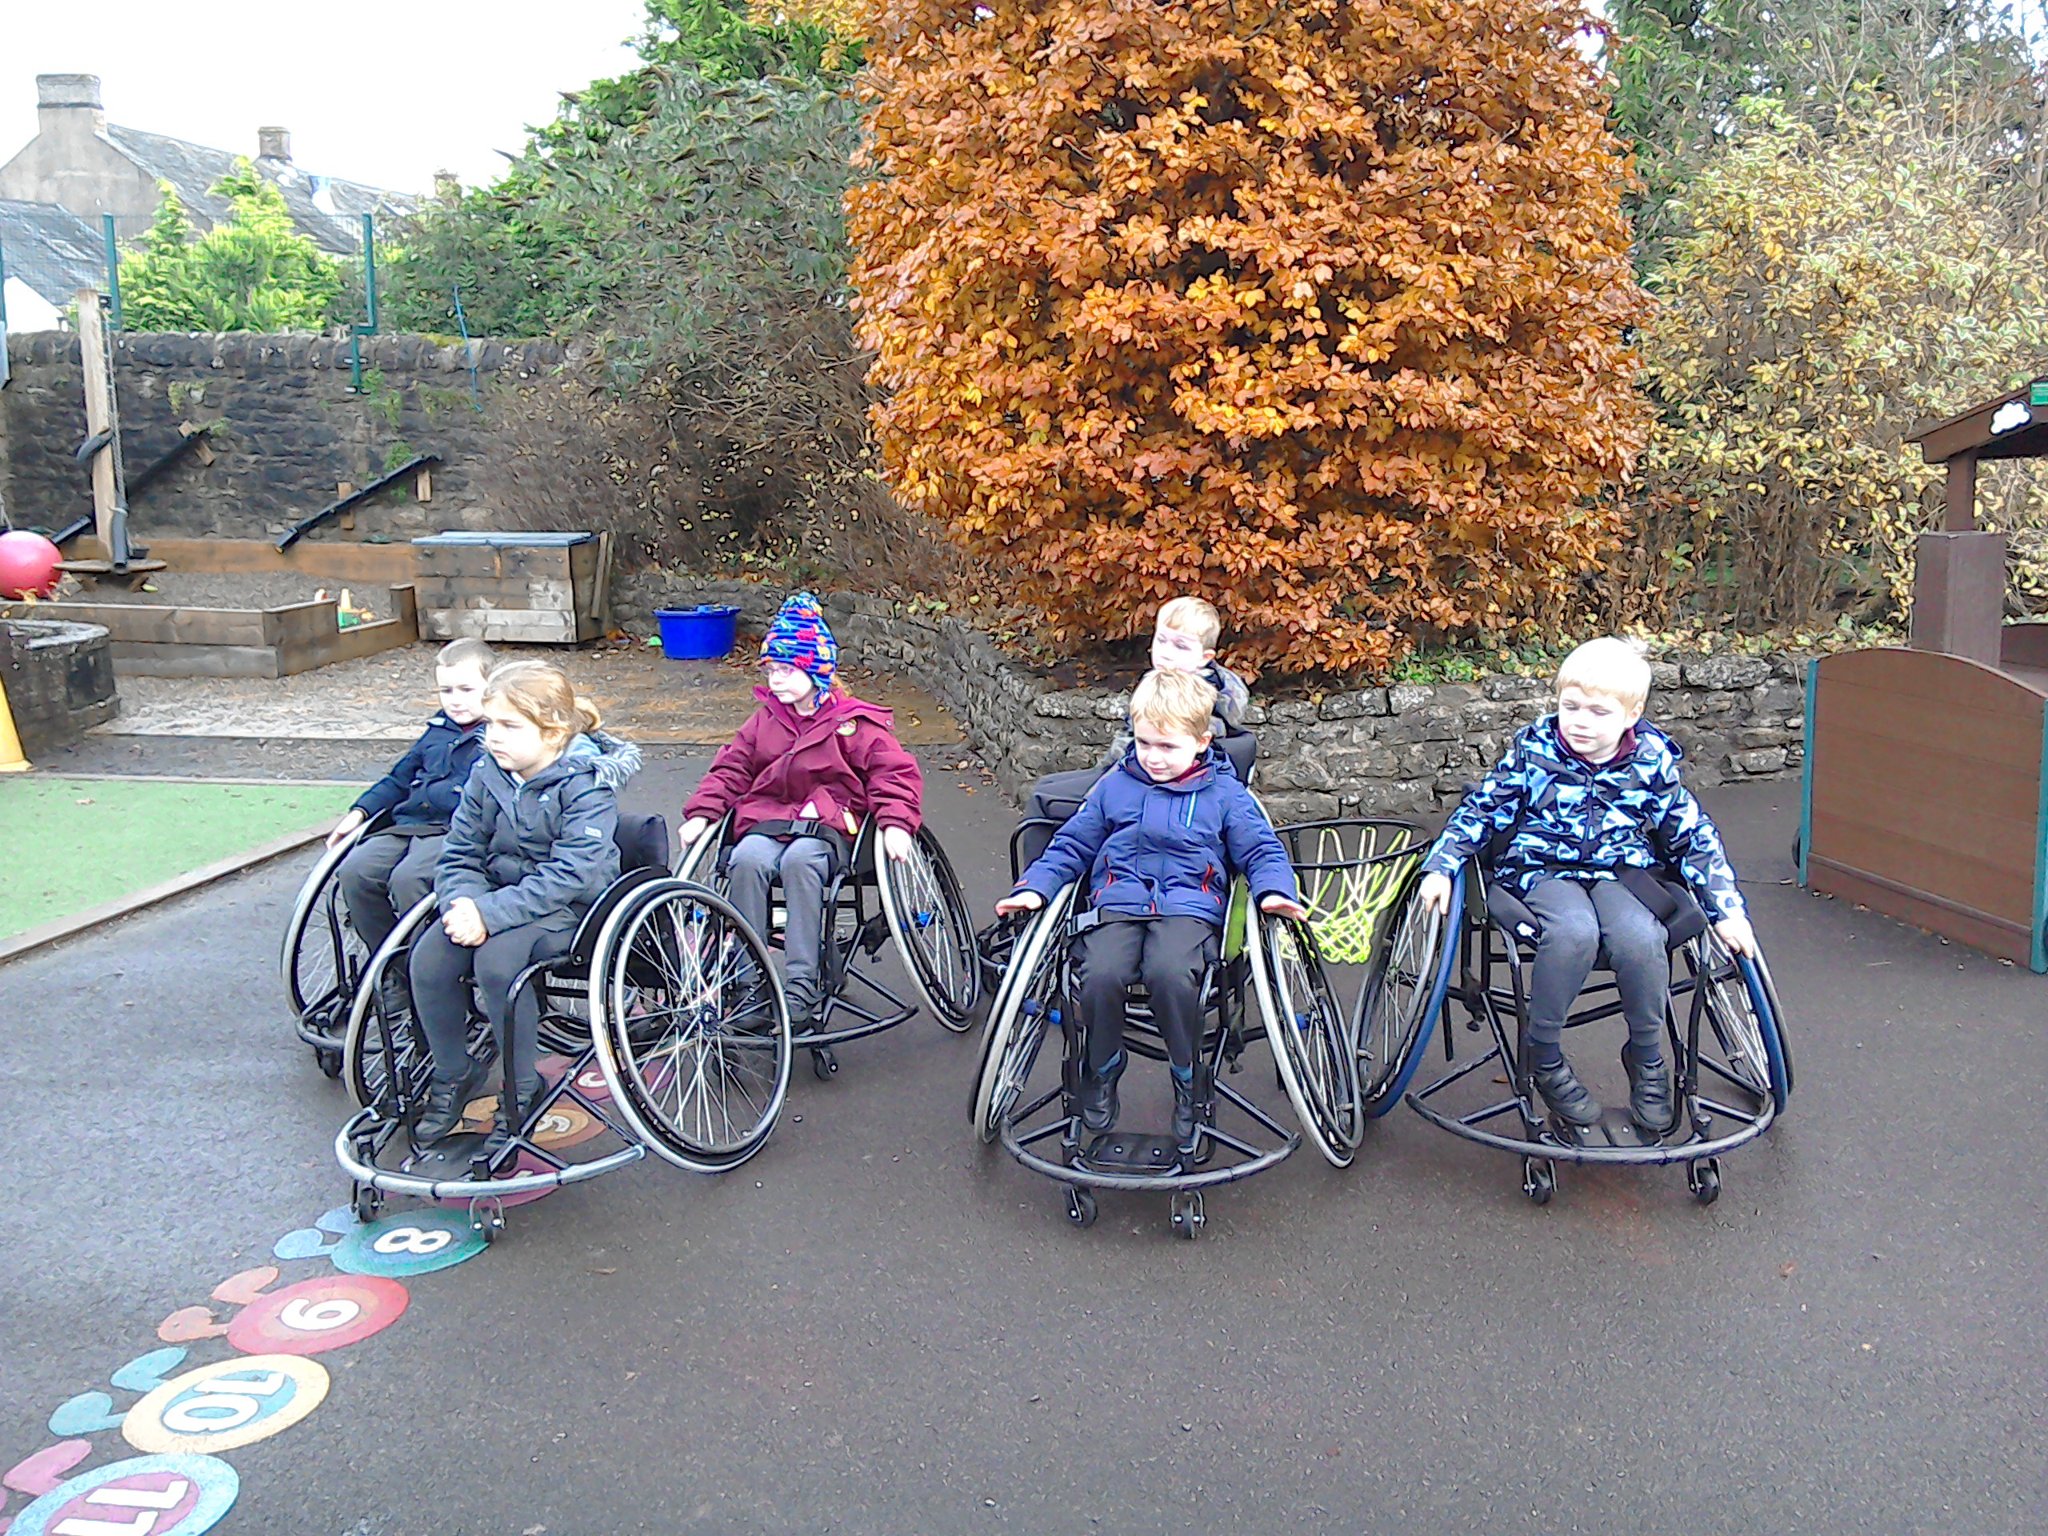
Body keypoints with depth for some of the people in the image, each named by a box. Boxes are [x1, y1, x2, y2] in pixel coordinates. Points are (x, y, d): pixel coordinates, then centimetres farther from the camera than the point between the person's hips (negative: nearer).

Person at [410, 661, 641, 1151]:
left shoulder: (586, 784, -18)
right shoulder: (488, 774, 2)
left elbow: (569, 874, -26)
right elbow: (459, 855, 3)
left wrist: (491, 912, -33)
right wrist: (463, 901, -20)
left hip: (572, 905, -6)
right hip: (501, 898, 6)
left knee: (498, 957, -33)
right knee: (429, 958, -18)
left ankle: (522, 1092, -13)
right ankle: (453, 1075, 8)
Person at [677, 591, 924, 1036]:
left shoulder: (853, 723, 5)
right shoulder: (764, 721, 18)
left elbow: (894, 770, -1)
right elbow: (730, 768, 18)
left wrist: (896, 822, -18)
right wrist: (700, 813, 1)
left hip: (827, 825, -3)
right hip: (765, 822, 4)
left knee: (799, 860, -38)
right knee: (747, 860, -33)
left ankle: (803, 993, -38)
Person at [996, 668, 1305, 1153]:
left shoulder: (1225, 794, 10)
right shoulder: (1115, 786, 15)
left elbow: (1262, 850, 9)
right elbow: (1070, 845, 18)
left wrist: (1275, 891, -12)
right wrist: (1034, 887, 4)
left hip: (1189, 907, -2)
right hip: (1117, 905, 2)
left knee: (1170, 973, -35)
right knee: (1101, 975, -29)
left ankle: (1189, 1083, -8)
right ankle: (1101, 1073, 0)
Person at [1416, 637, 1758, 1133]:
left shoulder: (1652, 761, -1)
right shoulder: (1534, 751, -4)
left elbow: (1693, 836, 7)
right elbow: (1481, 810, 4)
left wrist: (1728, 910, 4)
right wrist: (1440, 867, -6)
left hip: (1620, 871, 2)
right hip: (1542, 869, -1)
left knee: (1640, 936, -33)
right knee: (1574, 929, -36)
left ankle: (1647, 1057, -5)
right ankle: (1543, 1057, -16)